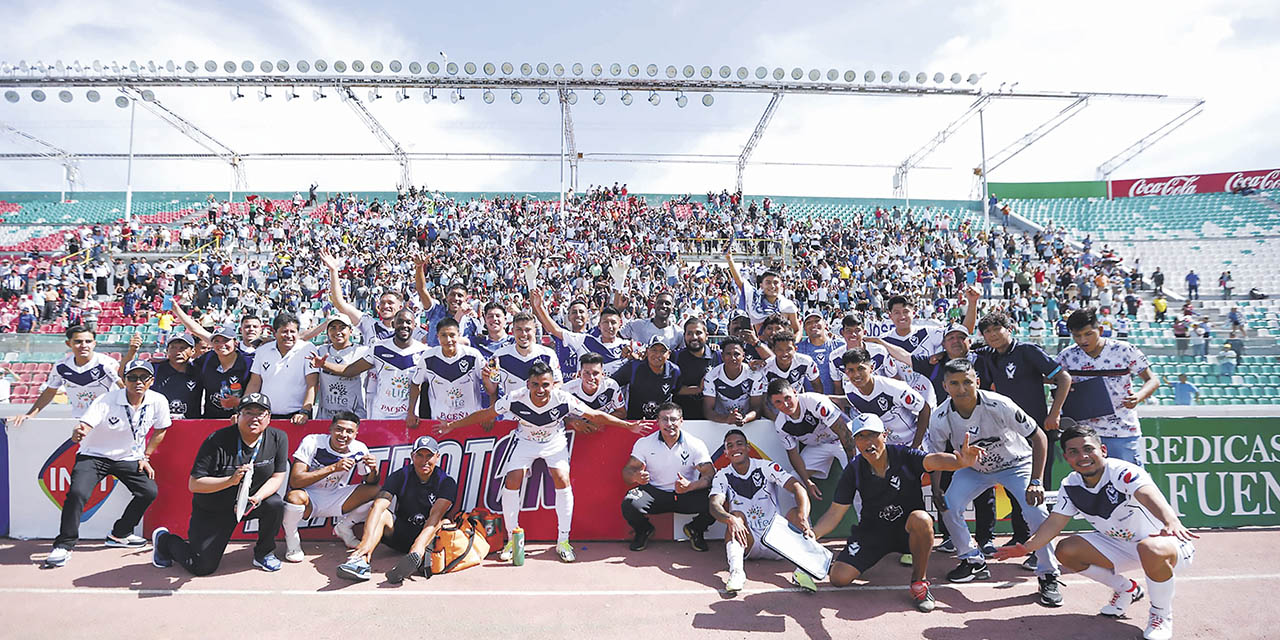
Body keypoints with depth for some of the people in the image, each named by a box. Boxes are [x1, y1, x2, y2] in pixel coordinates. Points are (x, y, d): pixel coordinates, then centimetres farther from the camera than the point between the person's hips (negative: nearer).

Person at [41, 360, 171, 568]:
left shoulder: (158, 402, -13)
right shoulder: (106, 401, -22)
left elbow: (160, 431, 4)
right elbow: (84, 427, -34)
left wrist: (145, 458, 3)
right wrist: (77, 433, -58)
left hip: (129, 458, 3)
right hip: (94, 455, -3)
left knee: (149, 491, -11)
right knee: (77, 493, -23)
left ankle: (120, 534, 12)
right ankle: (64, 545, -4)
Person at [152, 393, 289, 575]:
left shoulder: (278, 438, -12)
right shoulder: (217, 441, -21)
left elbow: (277, 477, -7)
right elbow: (193, 484, -20)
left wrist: (257, 498, -25)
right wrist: (230, 481, -34)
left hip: (250, 502, 3)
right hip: (212, 510, -2)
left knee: (275, 504, -28)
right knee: (202, 567, -3)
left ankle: (263, 553, 0)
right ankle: (164, 539, 29)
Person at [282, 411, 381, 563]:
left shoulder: (359, 449, -11)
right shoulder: (312, 442, -21)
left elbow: (369, 484, -1)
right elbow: (295, 481, -30)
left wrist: (374, 470, -25)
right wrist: (333, 467, -38)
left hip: (335, 498, 3)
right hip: (309, 498, -3)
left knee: (377, 491, -18)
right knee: (296, 496, -38)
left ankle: (344, 527, 9)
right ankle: (291, 539, -5)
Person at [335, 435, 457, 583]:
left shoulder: (447, 482, -8)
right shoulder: (399, 476, -4)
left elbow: (435, 515, -24)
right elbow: (379, 505, -21)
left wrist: (418, 547, -43)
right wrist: (367, 540, -39)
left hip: (430, 537, -1)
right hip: (400, 534, 2)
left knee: (441, 520, -29)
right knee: (381, 513, -21)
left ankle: (415, 557, -56)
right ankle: (361, 561, -44)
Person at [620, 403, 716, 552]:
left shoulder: (696, 444, -7)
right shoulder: (644, 443, -4)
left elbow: (710, 475, -13)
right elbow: (627, 472, -7)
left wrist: (690, 486, -34)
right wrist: (636, 476, -33)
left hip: (686, 495, 0)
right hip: (654, 492, 0)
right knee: (629, 504, -30)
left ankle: (695, 530, 10)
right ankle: (643, 530, 9)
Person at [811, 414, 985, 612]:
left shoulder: (904, 456, -16)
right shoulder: (854, 471, -9)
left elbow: (934, 460, -38)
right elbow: (834, 514, -6)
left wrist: (960, 462, -61)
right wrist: (809, 536, -21)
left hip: (908, 530, -1)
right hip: (872, 532, 2)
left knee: (921, 519, -37)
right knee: (839, 577, -16)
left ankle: (919, 581, -14)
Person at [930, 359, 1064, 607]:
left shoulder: (999, 405, -31)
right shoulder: (940, 417, -23)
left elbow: (1039, 437, -23)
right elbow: (935, 456, -7)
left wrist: (1036, 481, -29)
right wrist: (935, 489, -19)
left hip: (1015, 464, -3)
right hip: (973, 469, 3)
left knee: (1036, 511, -22)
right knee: (949, 507, -13)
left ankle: (1048, 576, 0)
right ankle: (973, 561, 11)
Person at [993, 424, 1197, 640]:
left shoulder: (1124, 472, -27)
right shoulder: (1070, 486, -8)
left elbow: (1149, 496, -47)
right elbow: (1054, 523, -3)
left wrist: (1172, 522, -68)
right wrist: (1026, 548, -16)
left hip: (1169, 543, -6)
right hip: (1119, 545, 6)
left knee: (1151, 549, -39)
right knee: (1066, 550, -9)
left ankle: (1161, 614, -10)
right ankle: (1126, 589, 16)